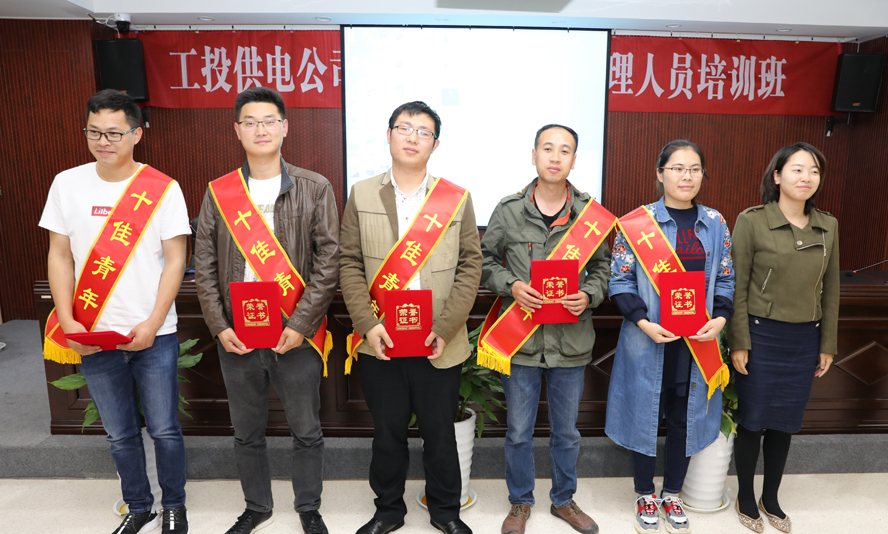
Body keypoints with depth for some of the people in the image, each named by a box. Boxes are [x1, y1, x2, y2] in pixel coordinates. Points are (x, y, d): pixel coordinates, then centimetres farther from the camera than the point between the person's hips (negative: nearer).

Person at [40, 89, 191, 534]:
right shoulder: (67, 184, 3)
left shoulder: (163, 189, -6)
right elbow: (59, 256, 5)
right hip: (92, 337, 3)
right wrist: (67, 322, -5)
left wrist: (153, 324, -13)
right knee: (120, 434, 15)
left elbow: (175, 261, -6)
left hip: (154, 335, -2)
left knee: (164, 430, 7)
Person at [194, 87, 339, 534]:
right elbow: (205, 266, 5)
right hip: (236, 338, 3)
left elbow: (328, 262, -6)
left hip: (296, 336, -2)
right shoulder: (218, 193, 5)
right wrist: (219, 327, -4)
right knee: (247, 432, 17)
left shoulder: (315, 189, -2)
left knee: (306, 430, 11)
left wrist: (300, 325, -13)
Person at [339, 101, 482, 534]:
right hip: (379, 341, 1)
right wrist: (367, 323, -10)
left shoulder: (457, 199, 2)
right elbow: (349, 262, 1)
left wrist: (445, 328, -11)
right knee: (387, 430, 14)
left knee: (440, 431, 12)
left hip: (439, 344, 0)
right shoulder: (361, 194, 5)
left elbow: (470, 266, -2)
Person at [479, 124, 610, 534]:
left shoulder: (590, 212, 1)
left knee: (567, 431, 17)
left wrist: (590, 295, -10)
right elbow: (485, 260, 5)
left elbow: (604, 265, 9)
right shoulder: (508, 210, -2)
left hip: (571, 341, 1)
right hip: (521, 337, -1)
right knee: (519, 430, 12)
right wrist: (510, 286, -13)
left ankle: (563, 499, 40)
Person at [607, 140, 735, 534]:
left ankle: (672, 494, 35)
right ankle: (646, 495, 30)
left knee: (685, 418, 13)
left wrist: (720, 318, -7)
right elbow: (620, 281, -6)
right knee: (646, 414, 8)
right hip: (649, 340, -3)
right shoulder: (637, 223, -7)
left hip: (699, 341, 3)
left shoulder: (715, 223, 5)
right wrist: (644, 322, -18)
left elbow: (725, 280, 9)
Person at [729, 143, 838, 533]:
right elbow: (737, 287, -9)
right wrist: (739, 342, -11)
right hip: (761, 335, -4)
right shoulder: (751, 221, -9)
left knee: (785, 423, 14)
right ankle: (745, 498, 27)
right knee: (753, 421, 7)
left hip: (804, 340, 4)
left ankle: (770, 498, 33)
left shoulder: (828, 226, 5)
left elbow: (830, 290, 10)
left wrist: (827, 345, 10)